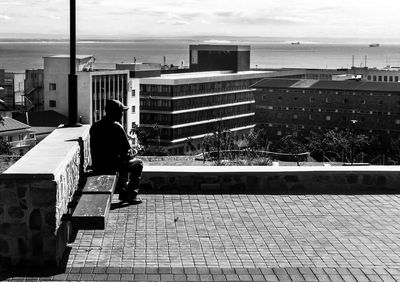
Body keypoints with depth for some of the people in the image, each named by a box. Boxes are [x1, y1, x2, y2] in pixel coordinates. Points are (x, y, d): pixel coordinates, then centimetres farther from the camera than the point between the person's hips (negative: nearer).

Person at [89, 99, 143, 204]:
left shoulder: (95, 126, 6)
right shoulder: (117, 128, -17)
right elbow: (127, 151, -15)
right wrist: (133, 152, 10)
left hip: (96, 167, 8)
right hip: (110, 166, -8)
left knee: (125, 161, 34)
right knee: (138, 164, 16)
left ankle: (123, 192, 34)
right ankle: (132, 196, 14)